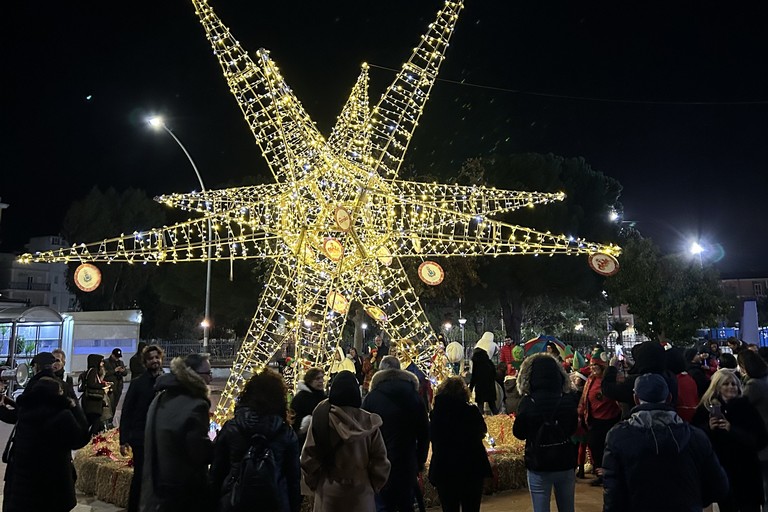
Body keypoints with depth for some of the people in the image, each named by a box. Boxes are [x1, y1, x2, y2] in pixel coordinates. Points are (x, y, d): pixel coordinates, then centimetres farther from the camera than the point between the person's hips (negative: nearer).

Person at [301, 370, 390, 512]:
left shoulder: (321, 418, -12)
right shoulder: (368, 421, -11)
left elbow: (309, 457, -7)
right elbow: (379, 459, -4)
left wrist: (314, 483, 8)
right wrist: (374, 485, 11)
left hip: (329, 490, 0)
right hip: (361, 490, 0)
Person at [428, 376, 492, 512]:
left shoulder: (436, 413, -11)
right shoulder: (472, 411, -13)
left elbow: (432, 437, 2)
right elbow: (483, 431, 5)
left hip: (444, 470, 1)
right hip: (472, 469, 0)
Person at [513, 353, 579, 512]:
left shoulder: (528, 402, -15)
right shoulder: (570, 399, -6)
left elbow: (519, 433, -1)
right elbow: (576, 431, 6)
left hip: (539, 467, -3)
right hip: (566, 465, 3)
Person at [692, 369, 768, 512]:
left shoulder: (746, 407, -3)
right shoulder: (705, 408, -1)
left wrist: (733, 430, -19)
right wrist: (708, 428, -17)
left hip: (746, 471, -1)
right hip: (720, 471, 1)